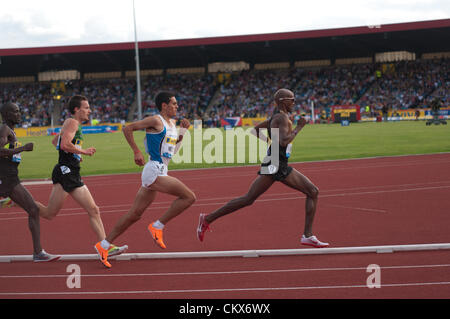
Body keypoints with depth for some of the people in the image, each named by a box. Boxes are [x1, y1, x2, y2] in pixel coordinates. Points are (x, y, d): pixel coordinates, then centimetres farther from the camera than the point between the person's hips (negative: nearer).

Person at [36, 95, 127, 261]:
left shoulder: (74, 124, 23)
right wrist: (84, 151, -12)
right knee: (50, 213, -10)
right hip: (65, 172, -10)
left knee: (93, 210, 3)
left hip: (73, 175, 10)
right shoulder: (72, 123, -7)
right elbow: (65, 144, -23)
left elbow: (55, 141, 35)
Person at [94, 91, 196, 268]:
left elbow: (173, 149, 27)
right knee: (189, 196, -15)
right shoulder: (155, 121, -8)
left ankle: (104, 245, 14)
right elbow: (127, 128, -8)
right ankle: (157, 227, -8)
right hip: (154, 171, -9)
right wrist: (137, 152, -10)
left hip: (160, 172, 9)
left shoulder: (171, 123, 19)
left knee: (135, 214, 10)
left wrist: (182, 130, 15)